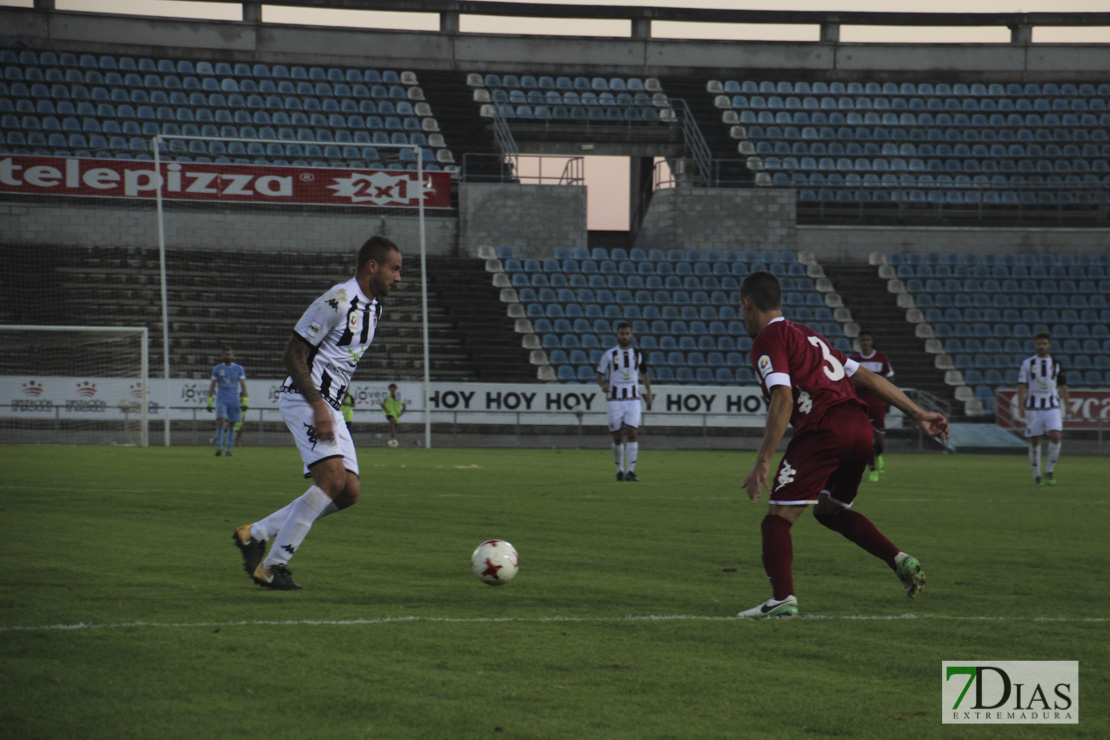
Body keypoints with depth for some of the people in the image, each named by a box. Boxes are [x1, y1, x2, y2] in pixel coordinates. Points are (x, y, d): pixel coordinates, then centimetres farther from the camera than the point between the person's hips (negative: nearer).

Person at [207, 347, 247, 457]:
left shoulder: (239, 369, 7)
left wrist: (245, 401, -2)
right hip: (221, 400, -1)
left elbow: (243, 385, 6)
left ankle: (228, 449, 7)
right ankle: (219, 448, -17)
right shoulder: (217, 369, 7)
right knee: (221, 421, -18)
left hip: (234, 401, 1)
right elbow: (212, 386, 10)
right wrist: (210, 401, 4)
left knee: (231, 425, 1)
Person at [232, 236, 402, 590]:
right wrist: (318, 406, -23)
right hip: (303, 400, -10)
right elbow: (293, 353, -16)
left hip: (328, 406, 10)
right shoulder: (338, 301, -15)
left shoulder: (373, 307, 15)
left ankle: (255, 534, 10)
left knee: (347, 492, 0)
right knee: (333, 479, -23)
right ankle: (273, 566, -17)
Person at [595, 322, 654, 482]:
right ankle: (619, 470, 18)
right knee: (618, 436, 2)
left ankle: (630, 471, -14)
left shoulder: (638, 354, 7)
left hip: (633, 399, 1)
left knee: (631, 433, -12)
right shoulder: (610, 354, 0)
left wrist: (648, 392, 17)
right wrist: (603, 385, -14)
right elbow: (598, 373, 6)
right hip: (615, 400, -1)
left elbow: (644, 372, 23)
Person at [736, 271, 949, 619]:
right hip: (860, 426, 9)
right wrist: (918, 413, 26)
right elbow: (867, 377, 25)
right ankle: (899, 560, 13)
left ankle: (783, 599, -18)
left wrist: (762, 463, -16)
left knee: (778, 518, -4)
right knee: (829, 510, 27)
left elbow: (783, 400, -13)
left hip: (823, 429, -9)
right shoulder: (808, 336, 28)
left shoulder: (767, 341, 2)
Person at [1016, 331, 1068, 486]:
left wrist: (1066, 405, 13)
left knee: (1055, 436, -17)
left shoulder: (1056, 364, 8)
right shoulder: (1028, 363, 3)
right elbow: (1022, 385, 0)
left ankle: (1050, 470, -4)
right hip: (1033, 407, -1)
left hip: (1052, 407, 1)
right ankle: (1036, 474, 12)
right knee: (1034, 441, 1)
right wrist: (1021, 403, -12)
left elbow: (1062, 386, 15)